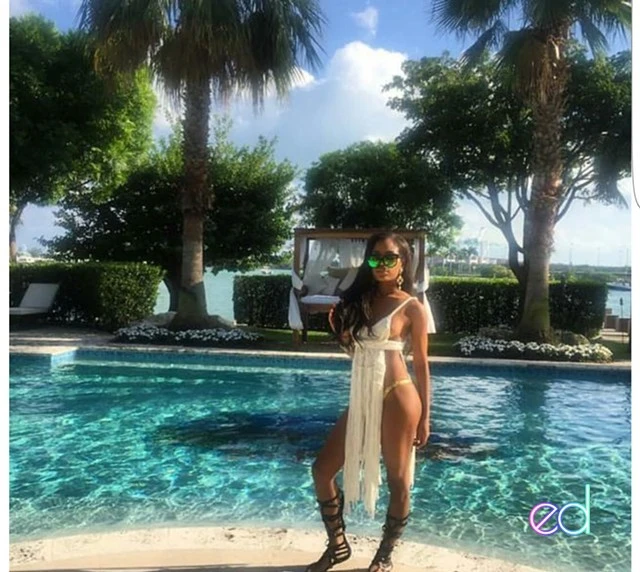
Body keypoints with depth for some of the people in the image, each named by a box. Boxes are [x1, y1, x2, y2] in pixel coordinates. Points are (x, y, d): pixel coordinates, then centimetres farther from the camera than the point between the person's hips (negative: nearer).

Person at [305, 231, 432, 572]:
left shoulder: (411, 307, -4)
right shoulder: (361, 299, 11)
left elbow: (421, 365, -3)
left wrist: (424, 418, -4)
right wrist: (339, 327, 0)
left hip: (396, 398, -6)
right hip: (362, 399, 7)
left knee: (398, 480, 7)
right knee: (322, 469, 7)